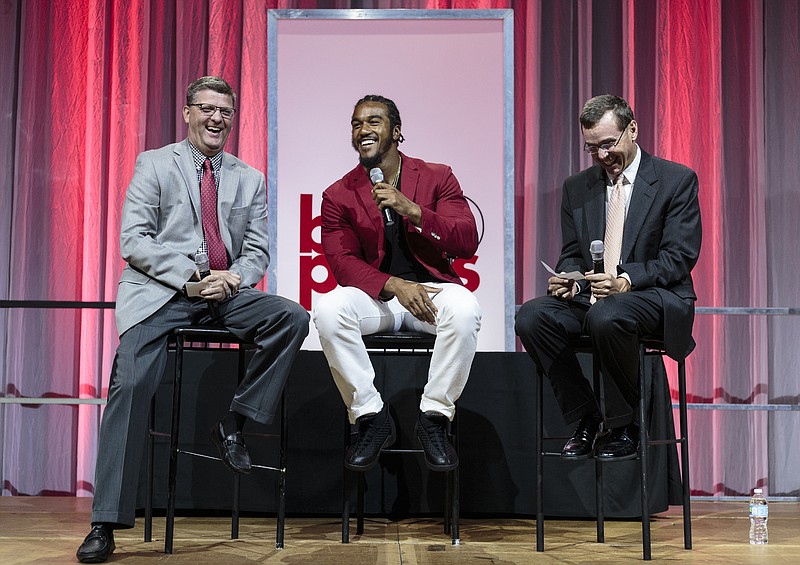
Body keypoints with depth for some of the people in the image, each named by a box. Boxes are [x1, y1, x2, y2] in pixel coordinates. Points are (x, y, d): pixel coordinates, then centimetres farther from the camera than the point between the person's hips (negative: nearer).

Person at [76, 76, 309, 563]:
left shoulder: (250, 180, 18)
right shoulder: (154, 164, 9)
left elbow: (258, 252, 14)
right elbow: (133, 240, -1)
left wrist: (234, 277, -10)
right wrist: (192, 276, -13)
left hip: (227, 291, 3)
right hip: (161, 292, -3)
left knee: (292, 318, -23)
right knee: (131, 383, -22)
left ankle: (235, 421, -9)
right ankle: (107, 523, -16)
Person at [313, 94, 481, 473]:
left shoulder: (437, 178, 5)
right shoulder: (338, 196, 6)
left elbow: (467, 243, -5)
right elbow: (343, 262, -4)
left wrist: (411, 211, -19)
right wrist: (394, 285, -22)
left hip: (430, 288, 0)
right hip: (374, 296, 1)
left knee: (465, 309, -35)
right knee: (327, 309, -31)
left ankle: (434, 417, -17)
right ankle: (370, 417, -15)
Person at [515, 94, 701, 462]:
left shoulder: (677, 180, -1)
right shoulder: (576, 188, 14)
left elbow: (680, 257, -9)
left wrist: (625, 280, -25)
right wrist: (567, 279, -9)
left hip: (655, 297, -5)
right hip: (589, 295, 5)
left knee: (606, 316, -38)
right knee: (530, 316, -24)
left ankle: (623, 427, -14)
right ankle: (586, 421, -10)